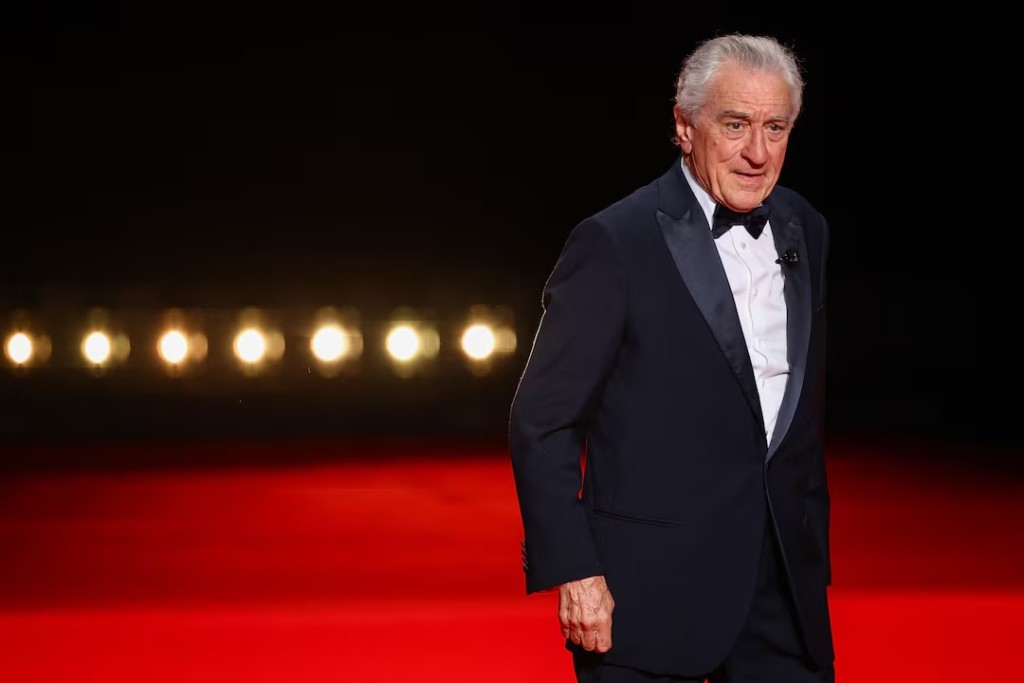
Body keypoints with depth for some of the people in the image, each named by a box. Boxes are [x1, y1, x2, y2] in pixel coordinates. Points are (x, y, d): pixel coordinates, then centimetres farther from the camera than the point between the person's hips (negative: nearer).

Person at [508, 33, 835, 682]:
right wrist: (572, 571, -15)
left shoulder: (806, 231, 9)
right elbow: (541, 422, -9)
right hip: (650, 594, -5)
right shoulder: (615, 244, -11)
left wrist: (814, 550, 16)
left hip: (786, 584, 5)